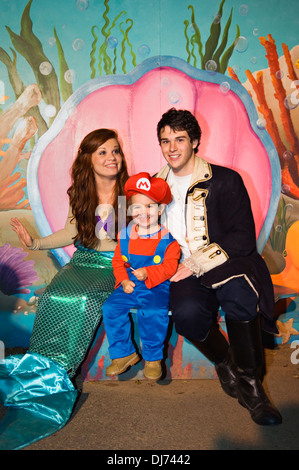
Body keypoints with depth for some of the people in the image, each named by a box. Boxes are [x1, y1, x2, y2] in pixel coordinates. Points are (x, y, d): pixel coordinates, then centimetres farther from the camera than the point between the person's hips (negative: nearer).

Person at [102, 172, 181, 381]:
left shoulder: (168, 238, -4)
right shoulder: (125, 236, 7)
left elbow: (170, 266, -9)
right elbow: (118, 262, 12)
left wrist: (148, 273, -23)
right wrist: (124, 280, -5)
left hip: (156, 287, -4)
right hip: (129, 286, 4)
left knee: (154, 313, -30)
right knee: (111, 308, -17)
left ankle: (153, 358, -4)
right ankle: (124, 353, 3)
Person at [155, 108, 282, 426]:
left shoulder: (225, 180, 2)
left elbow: (244, 238, -5)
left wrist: (197, 263, -14)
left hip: (227, 263, -2)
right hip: (184, 271, 2)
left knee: (238, 294, -37)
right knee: (186, 313, -32)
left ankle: (250, 383, -13)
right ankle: (223, 362, 2)